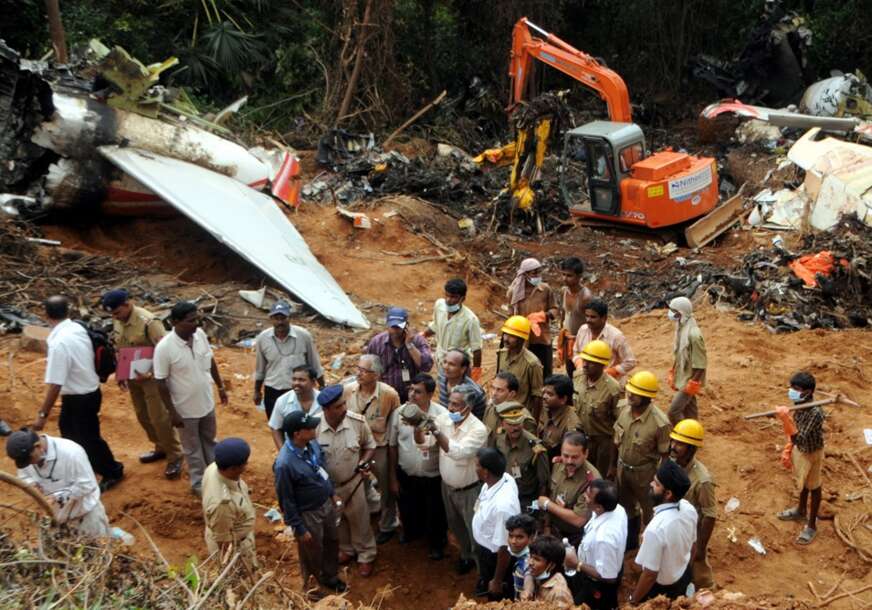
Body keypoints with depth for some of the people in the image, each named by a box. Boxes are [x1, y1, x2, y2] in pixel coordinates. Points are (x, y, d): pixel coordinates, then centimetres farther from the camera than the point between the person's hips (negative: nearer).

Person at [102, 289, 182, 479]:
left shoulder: (148, 322, -26)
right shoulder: (117, 321, -1)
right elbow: (118, 349, 12)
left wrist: (150, 373, -29)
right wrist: (121, 375, 6)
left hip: (152, 377, -8)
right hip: (132, 377, 8)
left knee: (160, 418, -4)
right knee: (143, 416, 17)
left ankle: (175, 456, 10)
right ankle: (161, 448, 35)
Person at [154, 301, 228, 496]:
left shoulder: (200, 334, -11)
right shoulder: (164, 347, -28)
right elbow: (161, 383, -19)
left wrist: (221, 387, 12)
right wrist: (172, 412, -16)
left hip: (207, 402, 5)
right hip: (185, 408, -5)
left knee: (209, 440, 25)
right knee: (193, 448, 15)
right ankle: (199, 483, 35)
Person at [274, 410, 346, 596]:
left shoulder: (312, 443, -14)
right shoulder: (284, 464, -35)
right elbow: (286, 501, -23)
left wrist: (332, 493, 16)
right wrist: (299, 528, -16)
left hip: (326, 503, 7)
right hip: (308, 514, -7)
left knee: (332, 541, 27)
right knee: (313, 554, 18)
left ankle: (330, 576, 54)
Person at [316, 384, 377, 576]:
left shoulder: (358, 421, -24)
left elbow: (369, 445, -5)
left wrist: (364, 463, -22)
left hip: (353, 482, 0)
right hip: (326, 485, 0)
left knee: (359, 520, 19)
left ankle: (366, 555, 42)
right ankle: (346, 549, 52)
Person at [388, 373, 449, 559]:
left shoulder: (443, 415, -21)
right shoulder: (399, 413, -13)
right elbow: (393, 446, -2)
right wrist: (393, 477, 3)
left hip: (434, 477, -2)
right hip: (406, 475, 2)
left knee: (435, 515, 18)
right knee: (408, 511, 25)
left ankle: (436, 543, 47)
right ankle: (412, 531, 58)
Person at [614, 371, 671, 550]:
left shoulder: (660, 423, -32)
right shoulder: (624, 408, -15)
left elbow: (665, 455, -19)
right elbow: (618, 440, 0)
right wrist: (613, 466, 10)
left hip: (643, 472, -6)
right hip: (622, 467, 6)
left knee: (649, 513, 20)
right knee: (626, 507, 28)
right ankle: (630, 540, 54)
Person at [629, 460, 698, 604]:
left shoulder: (656, 529, -41)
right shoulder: (689, 508, -18)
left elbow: (650, 575, -28)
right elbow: (692, 546, 0)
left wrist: (633, 600, -12)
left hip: (662, 589, -6)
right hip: (684, 576, 6)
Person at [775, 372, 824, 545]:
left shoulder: (815, 412, -36)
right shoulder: (800, 405, -10)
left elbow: (800, 439, -39)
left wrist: (785, 419, -48)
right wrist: (788, 450, 10)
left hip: (811, 454, -7)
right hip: (799, 449, 7)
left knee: (813, 487, 13)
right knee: (802, 482, 29)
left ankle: (811, 526, 30)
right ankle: (801, 510, 53)